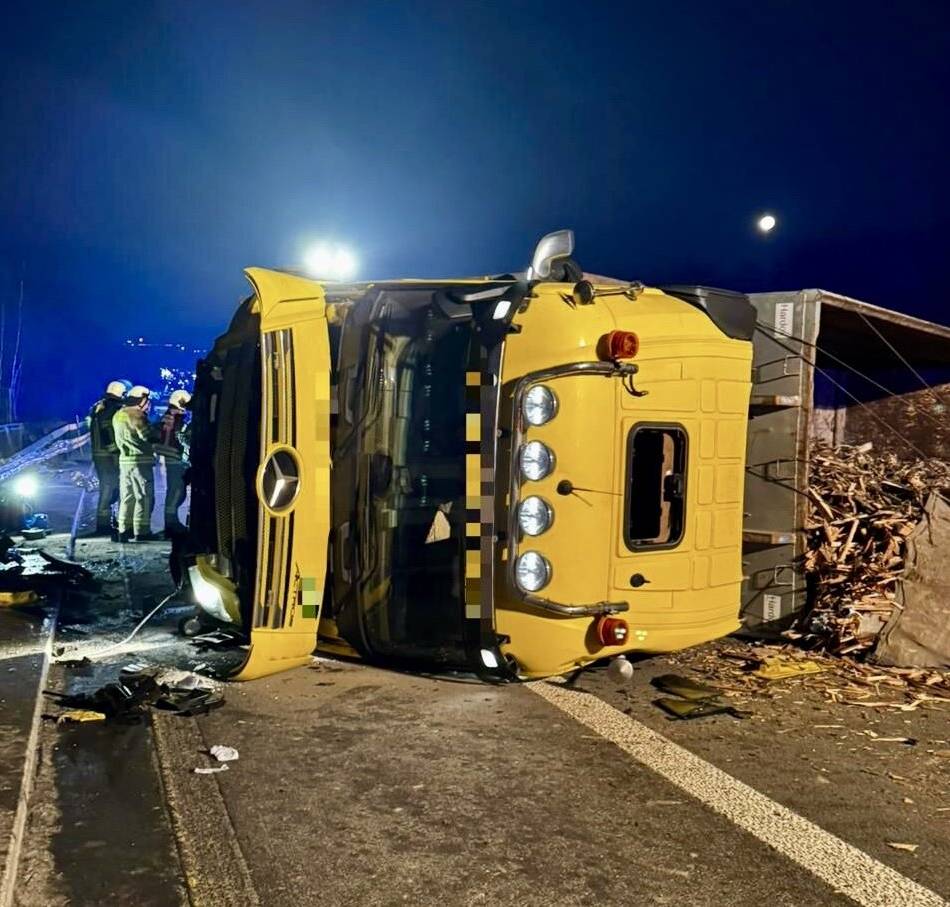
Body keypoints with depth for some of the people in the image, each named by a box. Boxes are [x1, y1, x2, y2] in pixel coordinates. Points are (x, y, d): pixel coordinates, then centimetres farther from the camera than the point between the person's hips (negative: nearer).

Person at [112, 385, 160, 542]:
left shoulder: (118, 415, 13)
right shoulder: (137, 415, -14)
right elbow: (150, 436, -15)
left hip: (124, 460, 8)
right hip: (141, 460, -8)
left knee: (127, 497, 14)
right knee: (144, 497, -3)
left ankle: (124, 529, 17)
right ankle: (141, 531, -3)